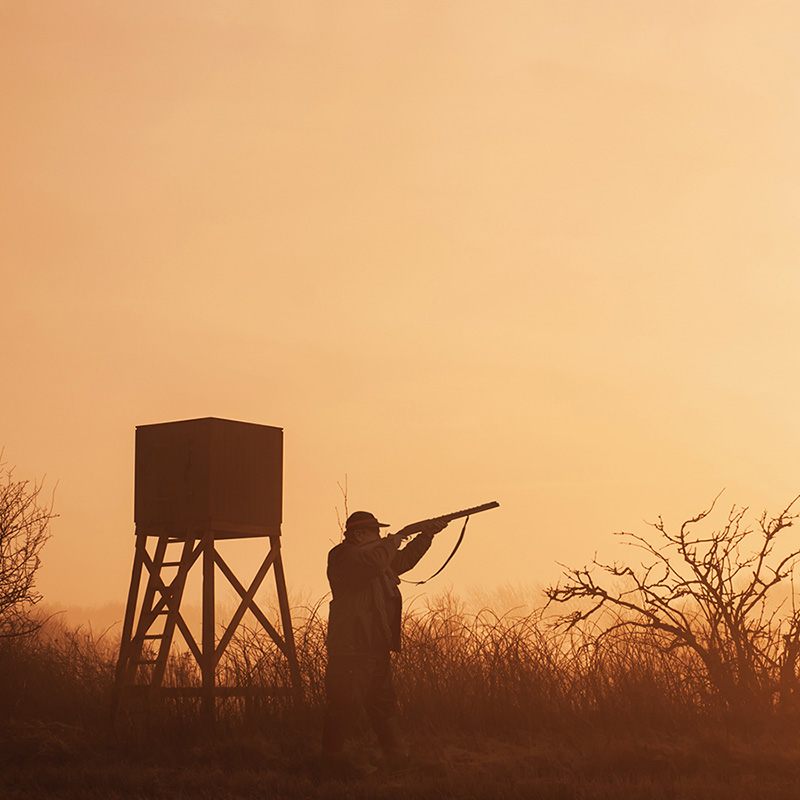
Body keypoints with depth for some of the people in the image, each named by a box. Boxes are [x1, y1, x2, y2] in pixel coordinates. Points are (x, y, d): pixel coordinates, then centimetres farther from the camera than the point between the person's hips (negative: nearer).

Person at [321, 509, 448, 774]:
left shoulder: (373, 553, 21)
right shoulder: (344, 556, -12)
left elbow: (403, 560, 34)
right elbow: (371, 563, -31)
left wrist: (426, 535, 25)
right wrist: (392, 542, -14)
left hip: (377, 650, 10)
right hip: (352, 650, -10)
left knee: (384, 703, 13)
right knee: (347, 706, -7)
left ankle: (397, 757, 18)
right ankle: (331, 757, 3)